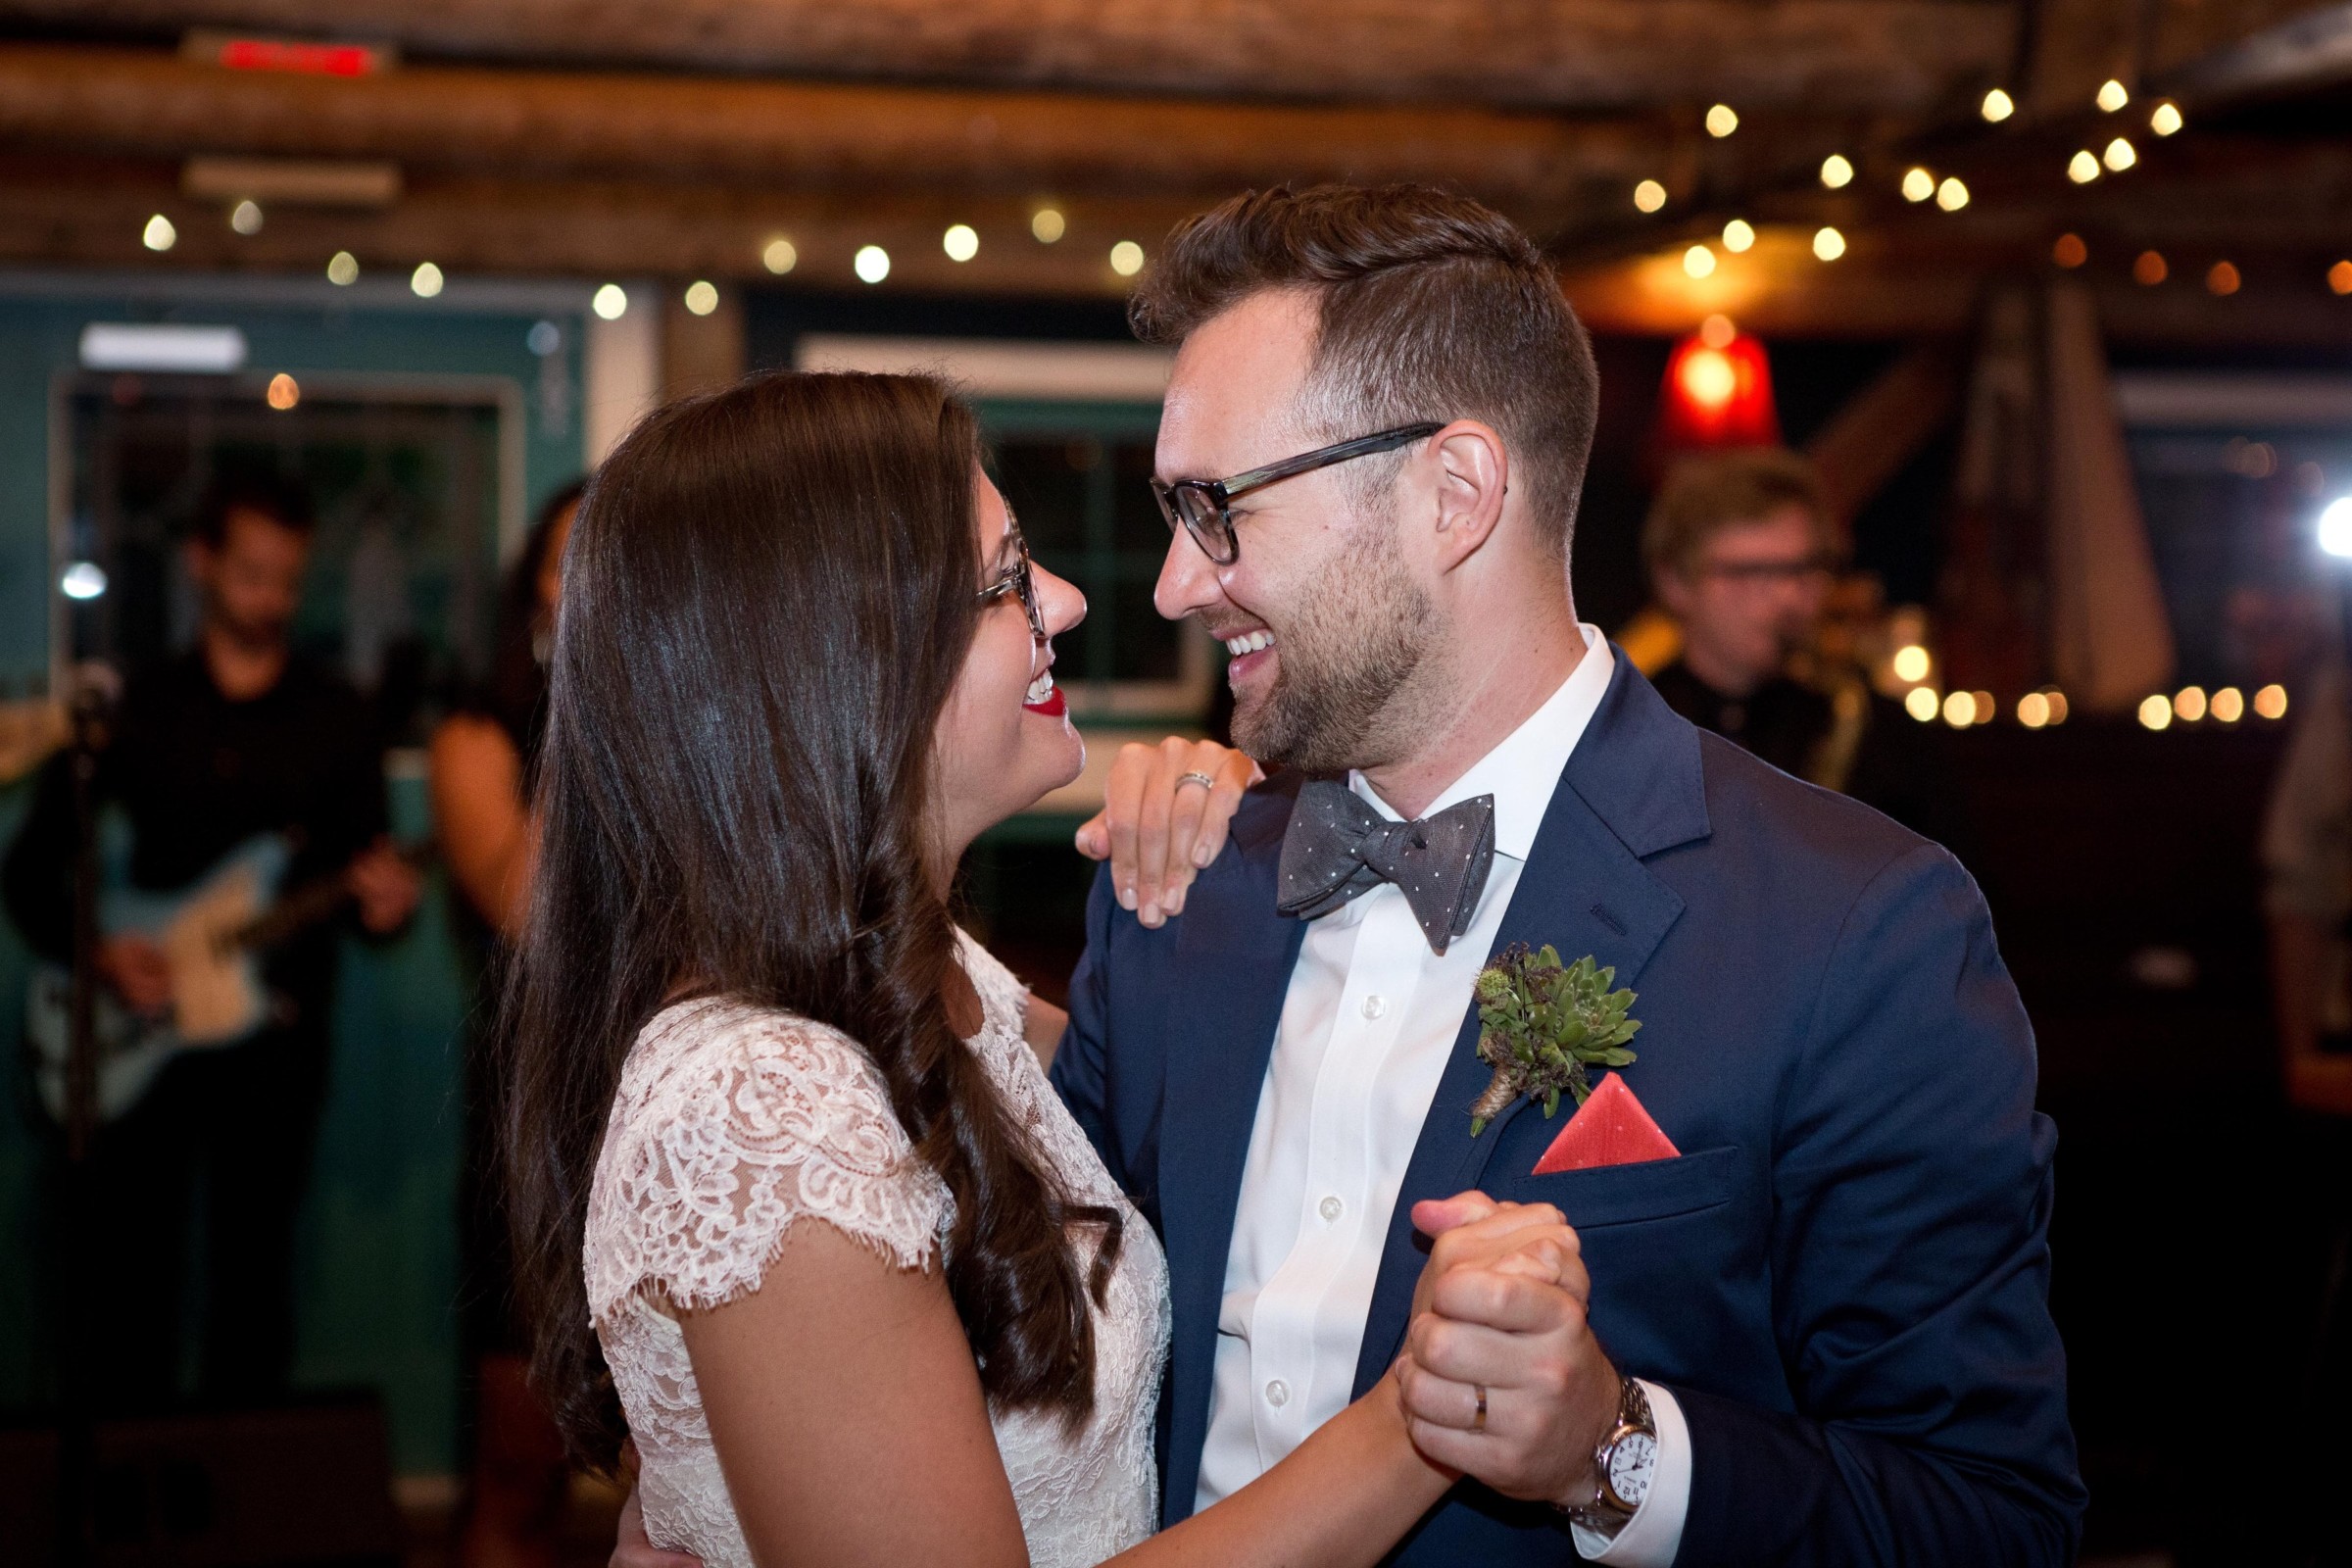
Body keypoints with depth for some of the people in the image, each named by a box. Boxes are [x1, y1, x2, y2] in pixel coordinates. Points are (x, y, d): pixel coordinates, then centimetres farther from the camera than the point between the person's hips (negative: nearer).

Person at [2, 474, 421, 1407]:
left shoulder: (335, 716, 8)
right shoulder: (135, 709, 7)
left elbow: (369, 862, 7)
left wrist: (383, 901, -16)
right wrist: (98, 950, -10)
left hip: (271, 1027, 0)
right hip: (138, 1021, 0)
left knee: (251, 1278, 3)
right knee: (129, 1276, 1)